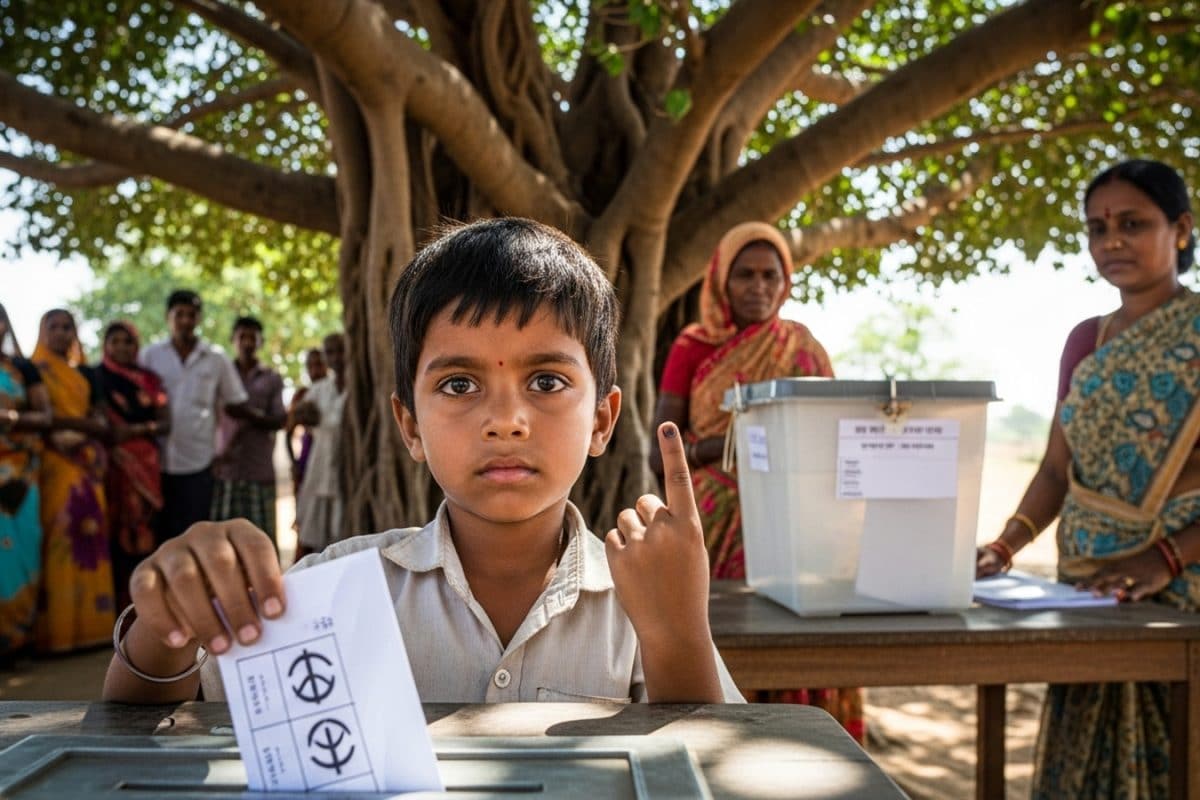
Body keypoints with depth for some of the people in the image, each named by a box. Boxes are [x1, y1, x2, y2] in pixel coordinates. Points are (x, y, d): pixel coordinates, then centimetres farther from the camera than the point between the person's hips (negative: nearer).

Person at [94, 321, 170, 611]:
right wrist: (104, 431, -19)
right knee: (113, 529, -7)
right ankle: (114, 601, -2)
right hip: (110, 461, -2)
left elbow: (166, 423, 7)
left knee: (141, 529, -1)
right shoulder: (96, 377, 8)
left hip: (144, 463, 2)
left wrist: (136, 429, -9)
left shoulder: (150, 380, 14)